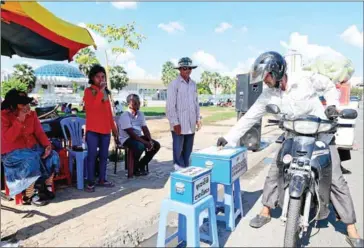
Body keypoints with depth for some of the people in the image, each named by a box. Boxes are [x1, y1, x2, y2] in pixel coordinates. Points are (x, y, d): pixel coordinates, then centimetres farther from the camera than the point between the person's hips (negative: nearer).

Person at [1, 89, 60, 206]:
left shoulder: (31, 114, 2)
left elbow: (39, 132, -2)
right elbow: (8, 138, -24)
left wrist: (47, 145, -19)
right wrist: (20, 120, -28)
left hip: (32, 147, 5)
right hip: (12, 152, -5)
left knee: (52, 156, -15)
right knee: (31, 161, -32)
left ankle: (48, 186, 4)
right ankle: (30, 196, -15)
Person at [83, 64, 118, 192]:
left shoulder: (106, 92, 15)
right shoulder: (88, 91, -2)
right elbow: (92, 106, -21)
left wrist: (113, 126, 18)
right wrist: (100, 91, -18)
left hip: (105, 129, 6)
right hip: (92, 130, -6)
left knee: (104, 155, 10)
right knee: (92, 155, -3)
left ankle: (102, 179, 21)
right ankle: (90, 182, 6)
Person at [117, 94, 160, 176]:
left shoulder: (140, 114, 6)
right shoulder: (125, 116, -17)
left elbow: (145, 129, 4)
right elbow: (131, 133, -24)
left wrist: (150, 141, -14)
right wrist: (145, 142, -27)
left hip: (138, 137, 8)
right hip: (127, 138, -7)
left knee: (156, 145, -8)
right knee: (140, 146, -36)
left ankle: (141, 165, 5)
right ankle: (135, 169, -9)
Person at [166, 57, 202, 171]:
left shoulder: (193, 84, 13)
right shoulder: (174, 84, -7)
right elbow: (170, 105, -11)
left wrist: (198, 118, 11)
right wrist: (175, 123, -14)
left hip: (191, 124, 6)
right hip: (179, 124, -6)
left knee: (188, 150, 13)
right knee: (178, 150, -1)